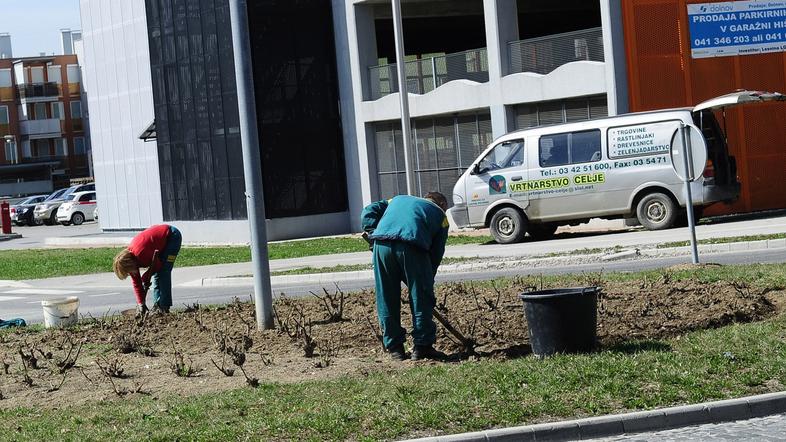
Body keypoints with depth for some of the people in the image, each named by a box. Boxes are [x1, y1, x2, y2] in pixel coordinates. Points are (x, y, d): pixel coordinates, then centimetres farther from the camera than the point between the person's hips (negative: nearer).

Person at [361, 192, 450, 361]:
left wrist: (373, 232, 20)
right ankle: (422, 346, 10)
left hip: (382, 245, 3)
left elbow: (368, 212, 25)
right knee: (421, 298, 9)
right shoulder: (440, 214, 28)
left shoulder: (399, 199, 38)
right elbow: (437, 252, 20)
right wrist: (427, 279, 24)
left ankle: (394, 347, 17)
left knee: (387, 300, 12)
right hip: (411, 246, -3)